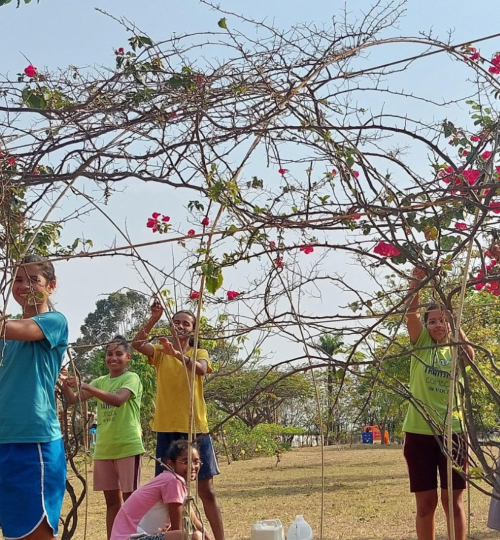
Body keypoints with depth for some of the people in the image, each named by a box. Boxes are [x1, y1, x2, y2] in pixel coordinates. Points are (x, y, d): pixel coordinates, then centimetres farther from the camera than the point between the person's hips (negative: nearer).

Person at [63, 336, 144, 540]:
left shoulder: (132, 378, -7)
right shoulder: (101, 381, 12)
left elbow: (118, 400, -26)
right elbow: (74, 399, 5)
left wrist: (88, 388, -36)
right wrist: (67, 387, -16)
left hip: (128, 446, -6)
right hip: (103, 448, 6)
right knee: (112, 500, 12)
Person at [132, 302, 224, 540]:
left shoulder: (199, 353, 4)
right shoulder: (160, 353, 7)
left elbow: (200, 369, -21)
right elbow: (136, 343, -13)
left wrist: (177, 353, -39)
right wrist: (154, 319, -25)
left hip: (196, 428, -1)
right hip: (167, 429, 1)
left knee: (206, 489, 2)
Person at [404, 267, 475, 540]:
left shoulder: (456, 351, 6)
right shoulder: (420, 343, 4)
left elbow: (471, 356, -18)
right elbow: (411, 311, -12)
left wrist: (454, 322, -25)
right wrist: (417, 280, -25)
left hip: (452, 431, 1)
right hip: (419, 432, -1)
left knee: (453, 500, 6)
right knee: (425, 502, 5)